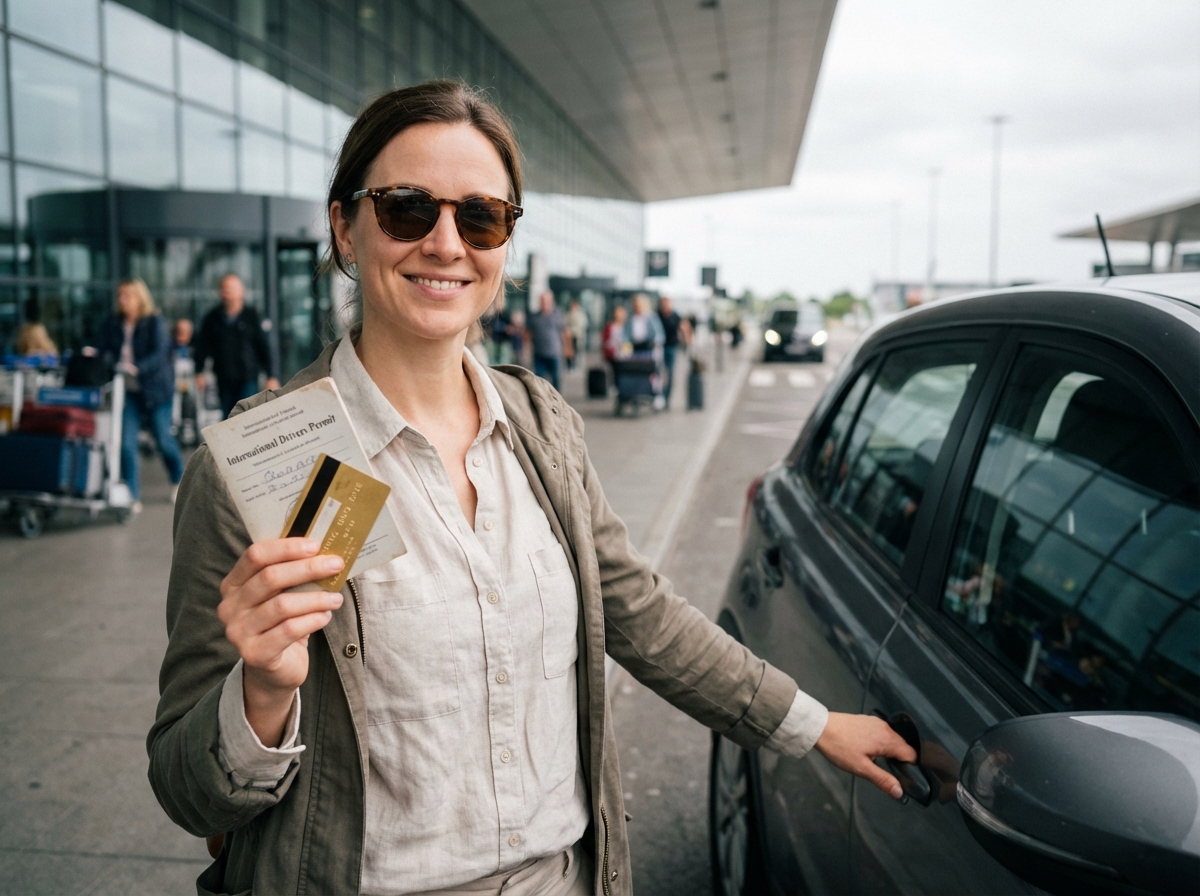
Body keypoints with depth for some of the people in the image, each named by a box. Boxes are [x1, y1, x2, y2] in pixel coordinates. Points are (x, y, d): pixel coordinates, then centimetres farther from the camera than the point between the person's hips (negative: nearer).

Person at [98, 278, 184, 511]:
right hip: (127, 390, 3)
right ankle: (133, 496, 0)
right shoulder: (112, 324, 5)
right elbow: (103, 351, 5)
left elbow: (160, 353, -18)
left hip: (155, 388, -3)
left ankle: (178, 480, 31)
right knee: (126, 443, -6)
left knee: (163, 439, 3)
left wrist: (136, 368, -33)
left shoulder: (155, 322, -7)